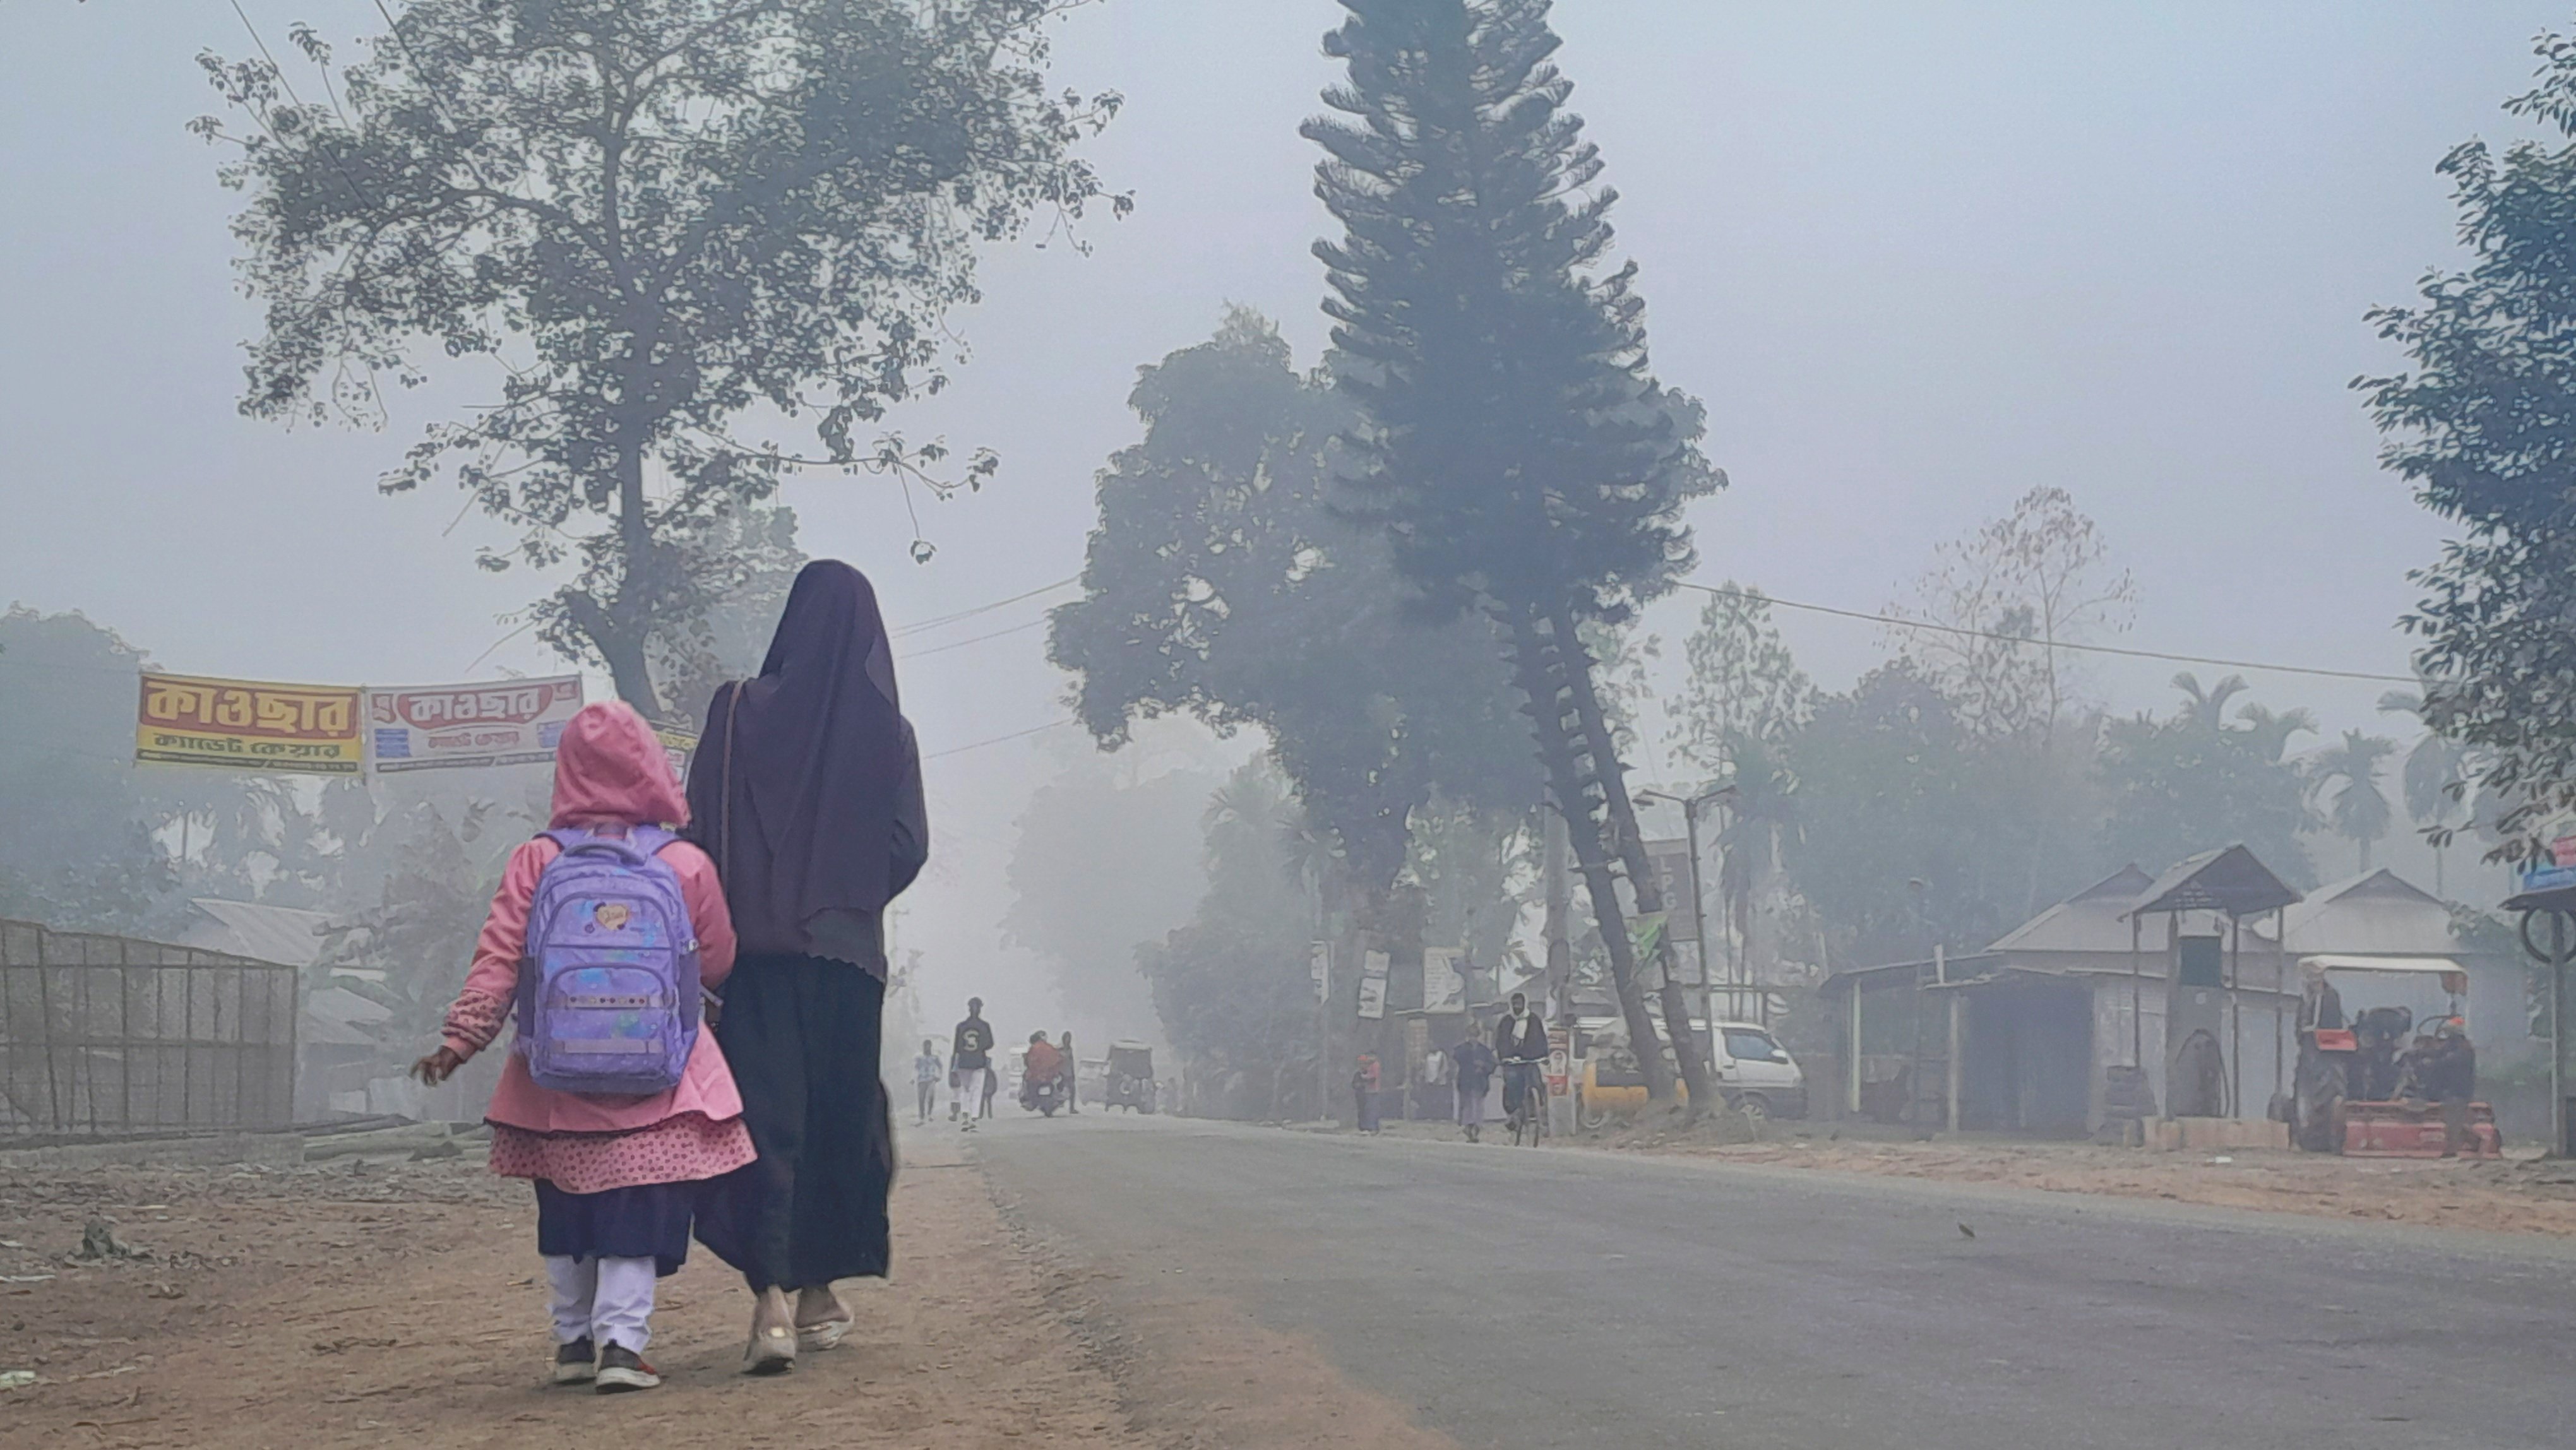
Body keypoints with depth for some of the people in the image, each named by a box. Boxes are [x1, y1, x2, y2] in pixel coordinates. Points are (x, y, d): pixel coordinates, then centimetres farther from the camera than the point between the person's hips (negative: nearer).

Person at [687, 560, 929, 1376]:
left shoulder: (741, 711, -3)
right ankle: (817, 1292, 23)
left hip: (756, 943, -1)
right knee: (840, 1116, 15)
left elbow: (699, 828, -5)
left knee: (765, 1116, -5)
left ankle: (772, 1298, -21)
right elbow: (910, 845, -2)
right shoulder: (887, 730, 1)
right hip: (850, 952, 2)